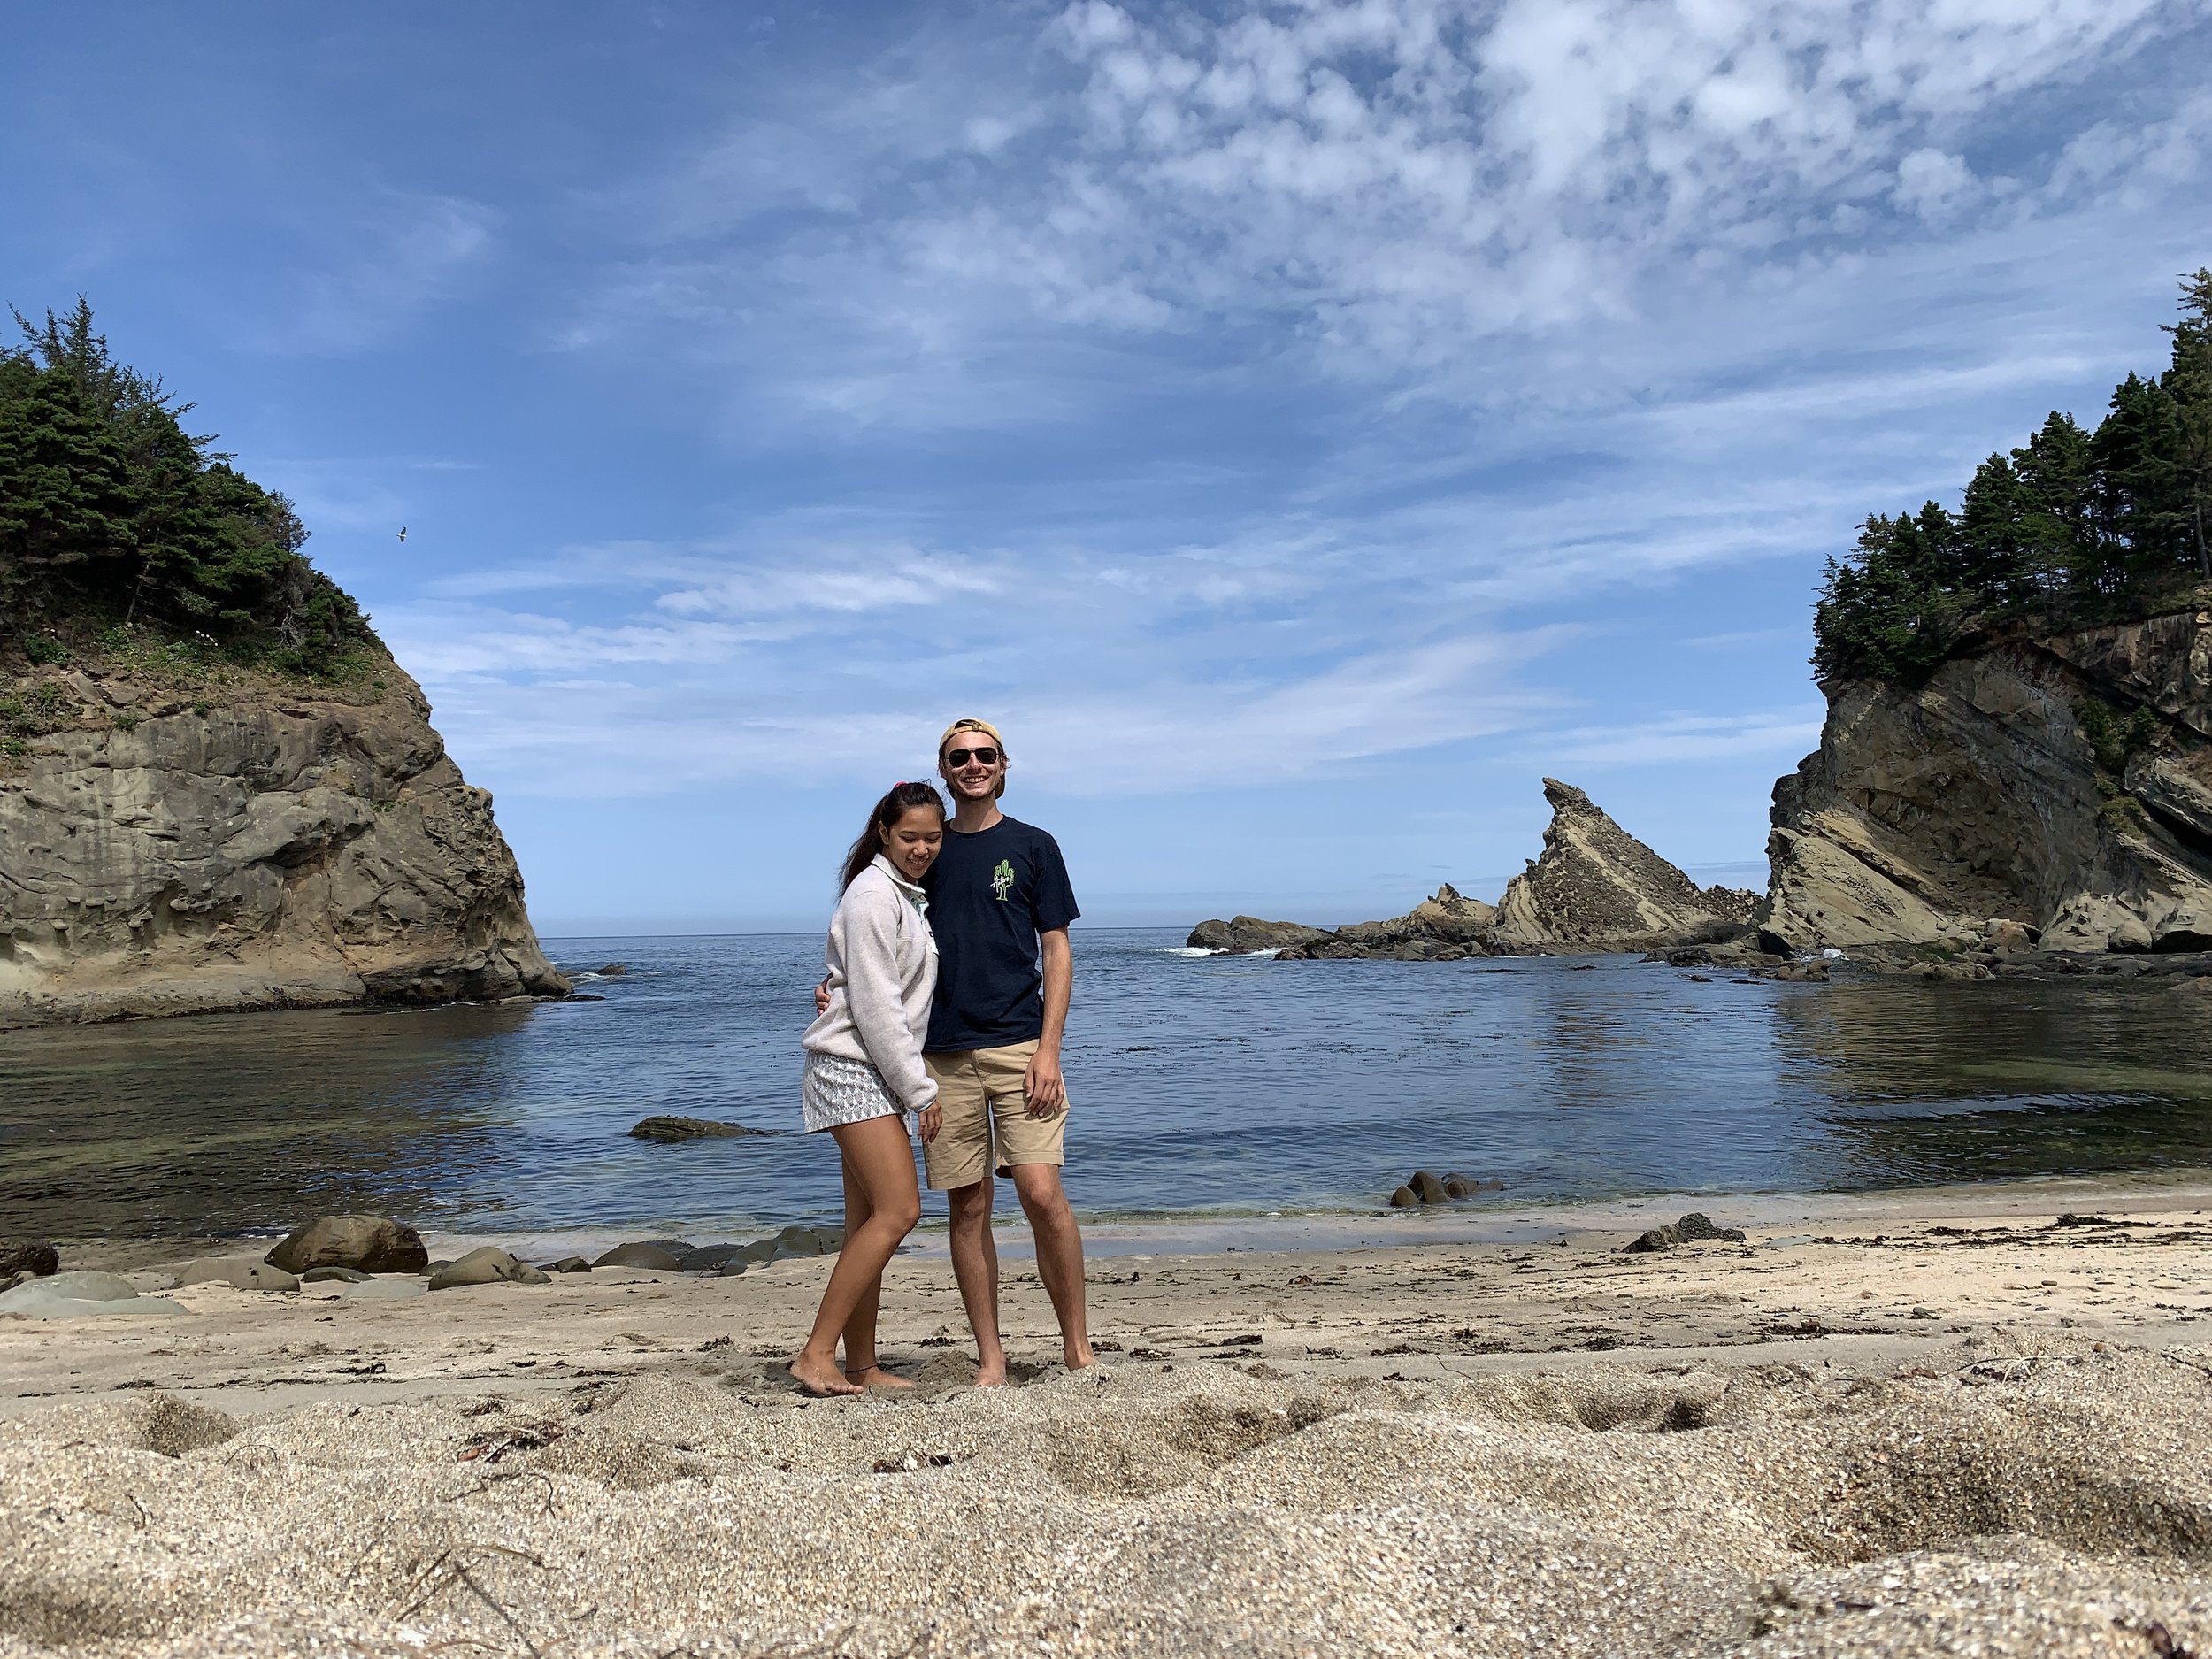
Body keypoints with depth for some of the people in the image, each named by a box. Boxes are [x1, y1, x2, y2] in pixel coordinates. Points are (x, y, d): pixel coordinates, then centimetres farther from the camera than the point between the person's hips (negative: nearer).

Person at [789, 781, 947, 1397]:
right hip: (853, 1068, -9)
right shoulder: (873, 894, -12)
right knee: (899, 1210, -15)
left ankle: (859, 1365, 12)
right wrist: (921, 1091, -15)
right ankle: (817, 1353, -10)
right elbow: (876, 1007, -17)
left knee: (868, 1220, 8)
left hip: (877, 1074, 9)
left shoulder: (908, 896, 18)